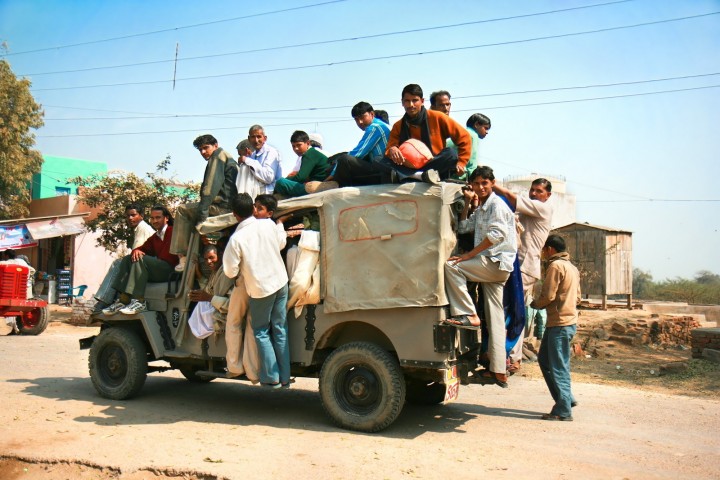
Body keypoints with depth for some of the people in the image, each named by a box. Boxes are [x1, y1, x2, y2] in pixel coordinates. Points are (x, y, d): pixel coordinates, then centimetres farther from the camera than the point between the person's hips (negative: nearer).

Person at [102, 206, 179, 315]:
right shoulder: (154, 237, 25)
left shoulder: (172, 232, -1)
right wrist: (136, 251, -7)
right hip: (157, 268, 9)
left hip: (170, 270, -8)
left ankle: (140, 302, -32)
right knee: (127, 259, 1)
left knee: (140, 259, -25)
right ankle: (123, 300, -11)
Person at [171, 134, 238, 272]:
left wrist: (202, 214, -19)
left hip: (223, 207, -10)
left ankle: (183, 257, -3)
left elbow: (210, 188, -16)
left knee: (182, 210, 2)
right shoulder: (229, 158, 25)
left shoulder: (218, 155, -5)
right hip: (232, 207, 10)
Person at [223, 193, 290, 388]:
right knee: (280, 329, 12)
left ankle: (272, 377, 9)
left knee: (261, 331, 11)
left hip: (260, 289, -4)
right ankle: (285, 376, 15)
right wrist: (280, 224, 32)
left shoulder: (236, 238, -17)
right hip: (280, 282, 4)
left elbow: (230, 271, -12)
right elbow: (281, 243, 16)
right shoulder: (268, 224, -4)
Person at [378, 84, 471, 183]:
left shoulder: (436, 118, 0)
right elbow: (390, 148, -2)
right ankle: (424, 175, -40)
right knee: (385, 162, -25)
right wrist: (392, 150, -25)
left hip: (436, 168, -1)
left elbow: (463, 136, 2)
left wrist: (461, 162, -6)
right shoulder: (398, 126, 6)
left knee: (451, 153, -31)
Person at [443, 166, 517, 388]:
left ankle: (468, 315, -21)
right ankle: (498, 371, 7)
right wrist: (467, 202, 16)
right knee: (494, 318, 6)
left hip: (496, 263, -9)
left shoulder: (497, 204, -5)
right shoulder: (480, 210, 24)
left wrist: (469, 255, -21)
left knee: (451, 266, -22)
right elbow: (463, 227, 24)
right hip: (494, 268, 9)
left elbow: (498, 234, -19)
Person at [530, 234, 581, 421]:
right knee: (544, 359, 17)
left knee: (558, 367, -4)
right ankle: (567, 398, 20)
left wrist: (534, 304, 0)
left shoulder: (555, 266, -12)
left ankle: (563, 411, 1)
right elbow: (577, 297, 20)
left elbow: (548, 296, -17)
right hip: (569, 320, 10)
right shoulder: (572, 267, 17)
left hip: (560, 323, -10)